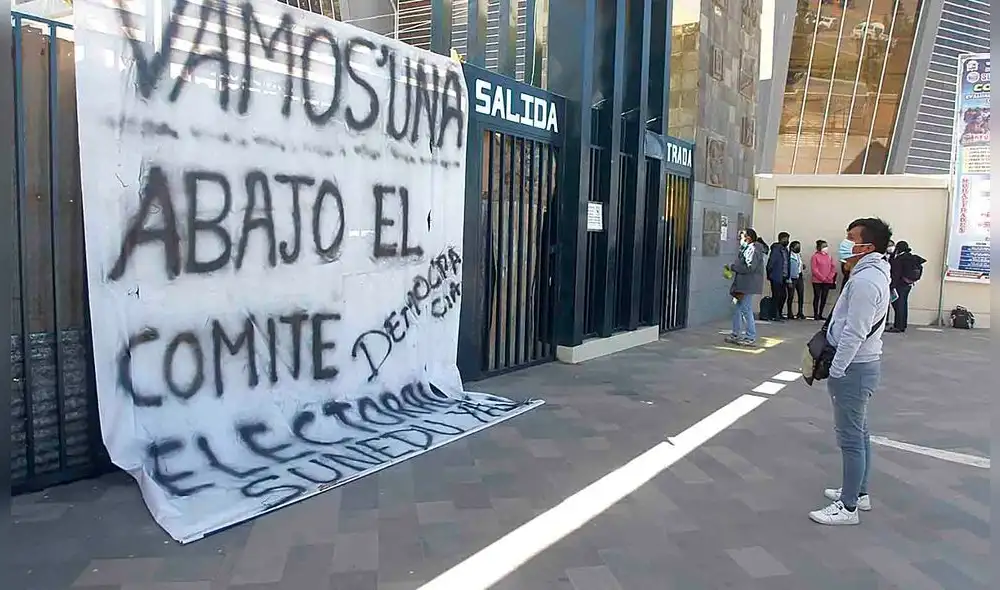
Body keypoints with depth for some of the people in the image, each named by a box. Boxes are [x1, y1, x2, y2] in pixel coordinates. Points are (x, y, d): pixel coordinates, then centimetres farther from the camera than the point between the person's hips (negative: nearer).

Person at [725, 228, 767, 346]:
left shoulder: (753, 249, -14)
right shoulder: (746, 249, 18)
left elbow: (749, 267, -23)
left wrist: (733, 267, -14)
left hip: (748, 285, -11)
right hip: (741, 285, 11)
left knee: (746, 310, -7)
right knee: (737, 308, 14)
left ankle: (751, 337, -1)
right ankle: (736, 334, 21)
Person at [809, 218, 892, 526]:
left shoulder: (865, 280, -21)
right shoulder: (873, 274, 12)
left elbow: (854, 333, -24)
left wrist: (835, 371, -18)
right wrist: (839, 367, 19)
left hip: (854, 367, -11)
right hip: (863, 363, 11)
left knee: (851, 438, -3)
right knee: (859, 433, 19)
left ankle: (848, 507, 6)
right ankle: (859, 492, 33)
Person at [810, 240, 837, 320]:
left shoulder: (829, 256, 10)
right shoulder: (815, 256, -4)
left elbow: (833, 267, 9)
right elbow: (814, 269, -9)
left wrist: (829, 277, -6)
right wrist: (822, 278, -12)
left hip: (828, 281, 4)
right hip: (817, 281, -4)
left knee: (824, 298, 6)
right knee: (817, 297, 0)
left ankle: (820, 315, 12)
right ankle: (816, 315, 6)